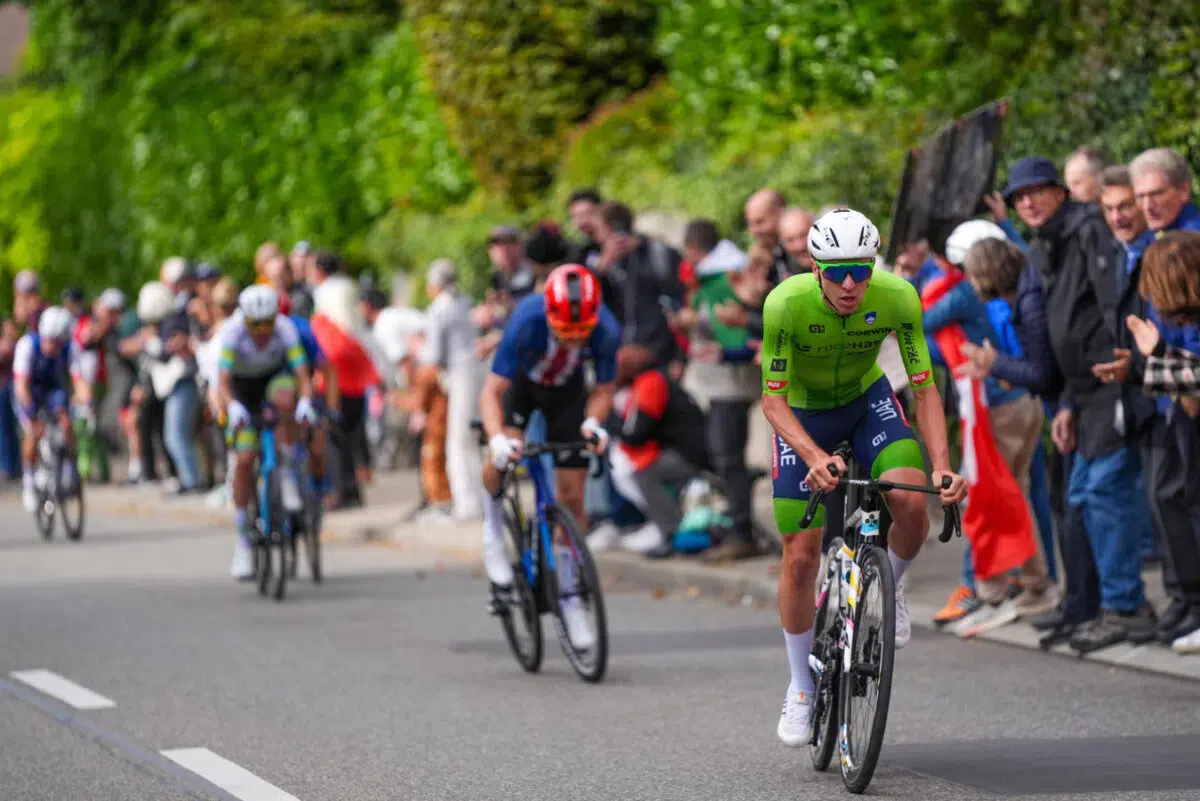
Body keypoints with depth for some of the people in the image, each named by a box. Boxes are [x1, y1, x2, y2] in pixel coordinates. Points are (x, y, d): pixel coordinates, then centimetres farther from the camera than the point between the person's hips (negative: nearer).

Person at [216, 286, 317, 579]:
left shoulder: (286, 329, -29)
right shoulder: (233, 331, -31)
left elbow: (302, 374, -35)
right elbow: (223, 382, -38)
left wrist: (305, 401, -56)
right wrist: (232, 407, -58)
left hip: (275, 377, 0)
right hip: (242, 387, 0)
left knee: (285, 399, -37)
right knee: (245, 458, -12)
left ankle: (288, 476, -19)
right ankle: (243, 541, -2)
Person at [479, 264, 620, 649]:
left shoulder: (606, 330, -33)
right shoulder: (527, 321, -39)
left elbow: (604, 389, -15)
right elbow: (492, 391, -35)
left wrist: (593, 422, -35)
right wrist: (497, 439, -52)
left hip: (567, 390, 2)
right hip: (522, 380, -1)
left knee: (572, 498, -2)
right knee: (502, 459, -30)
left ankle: (569, 598, 12)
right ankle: (494, 531, 1)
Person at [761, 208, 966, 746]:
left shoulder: (897, 297, -27)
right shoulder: (786, 303, -32)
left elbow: (924, 387, -21)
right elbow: (773, 399, -28)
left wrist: (942, 464, -34)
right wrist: (815, 457, -45)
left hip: (866, 399, 1)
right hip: (802, 414, -1)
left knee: (911, 502, -27)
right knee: (800, 556, -4)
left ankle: (889, 589, 6)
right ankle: (801, 689, 15)